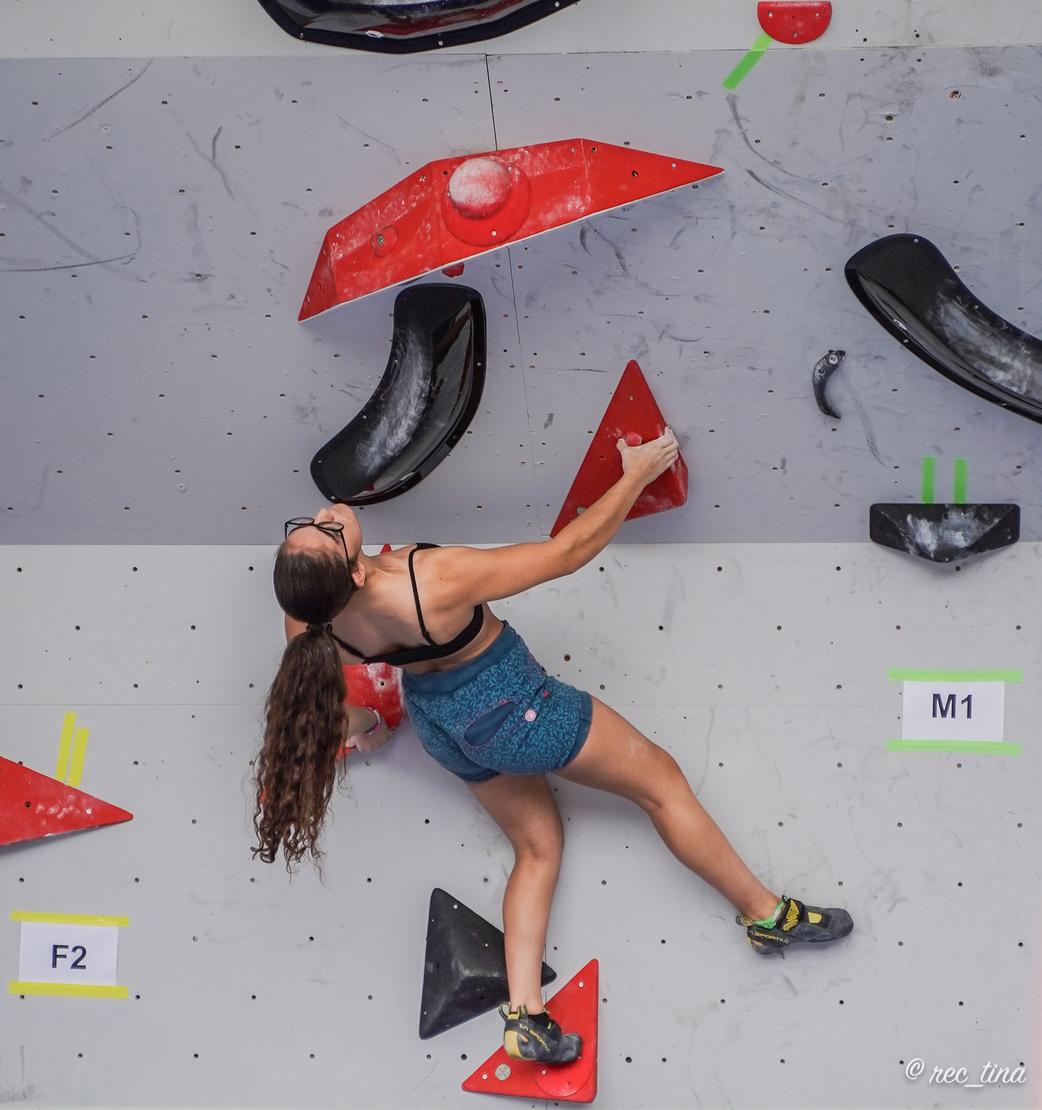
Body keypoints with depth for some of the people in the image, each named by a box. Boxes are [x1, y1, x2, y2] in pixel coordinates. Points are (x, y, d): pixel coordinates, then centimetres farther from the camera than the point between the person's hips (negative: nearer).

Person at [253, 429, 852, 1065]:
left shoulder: (309, 618, -25)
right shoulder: (434, 581, -41)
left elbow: (316, 689, -1)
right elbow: (568, 552, -29)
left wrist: (358, 720, 22)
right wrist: (638, 474, -15)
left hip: (440, 721, 6)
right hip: (511, 703, -6)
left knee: (537, 847, 26)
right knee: (662, 781, 15)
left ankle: (525, 1014, 16)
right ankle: (766, 914, 29)